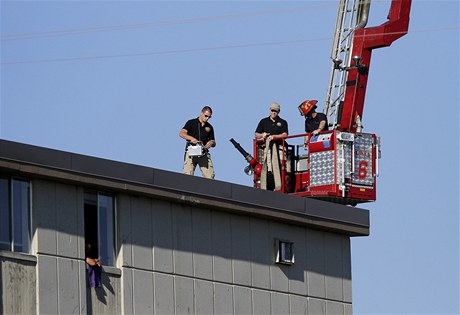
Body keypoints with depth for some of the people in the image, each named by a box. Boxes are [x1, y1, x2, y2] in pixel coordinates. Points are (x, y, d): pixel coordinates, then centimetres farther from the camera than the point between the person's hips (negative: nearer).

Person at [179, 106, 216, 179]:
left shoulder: (209, 127, 17)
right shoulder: (191, 123, 6)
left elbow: (213, 143, 20)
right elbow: (181, 133, -8)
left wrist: (211, 143, -5)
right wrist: (191, 138, -25)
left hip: (204, 153, 3)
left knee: (210, 176, -10)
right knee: (188, 175, -14)